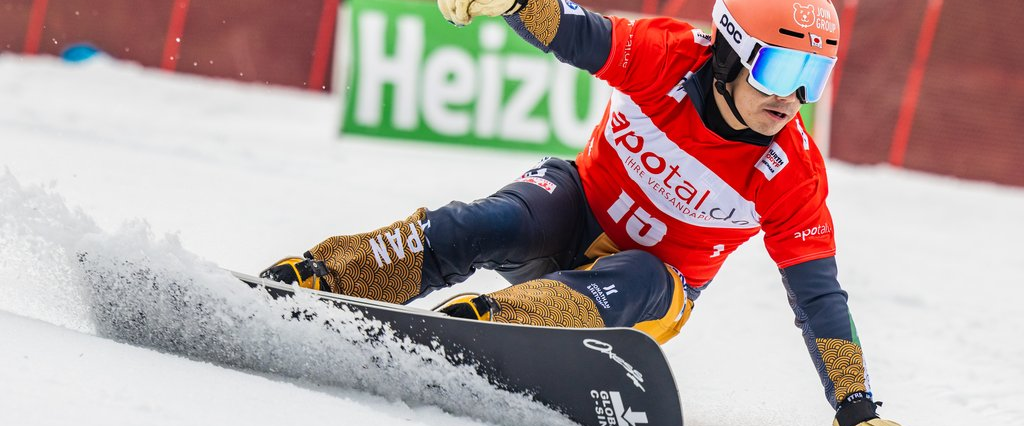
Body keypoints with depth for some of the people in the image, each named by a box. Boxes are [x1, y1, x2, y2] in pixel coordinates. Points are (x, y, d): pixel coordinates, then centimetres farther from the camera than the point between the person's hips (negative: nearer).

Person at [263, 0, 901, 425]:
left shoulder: (793, 175, -17)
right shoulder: (669, 56, -17)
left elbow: (820, 299, -13)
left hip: (650, 287, 0)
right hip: (579, 206, 0)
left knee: (634, 286, -36)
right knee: (484, 228, -30)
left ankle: (483, 323, -59)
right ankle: (306, 280, -36)